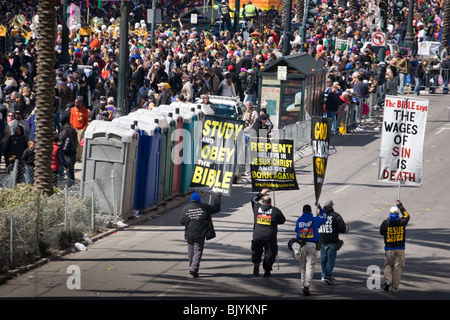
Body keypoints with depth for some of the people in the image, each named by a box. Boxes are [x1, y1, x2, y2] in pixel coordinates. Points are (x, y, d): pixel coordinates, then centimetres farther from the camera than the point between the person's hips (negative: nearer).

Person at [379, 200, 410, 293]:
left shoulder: (385, 223, -9)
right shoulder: (402, 222, -6)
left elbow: (381, 232, 8)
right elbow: (407, 216, 16)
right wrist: (401, 207, 27)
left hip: (389, 248, 0)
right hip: (400, 249, 0)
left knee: (388, 265, 14)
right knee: (398, 267, 5)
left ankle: (387, 281, -5)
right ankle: (394, 286, 5)